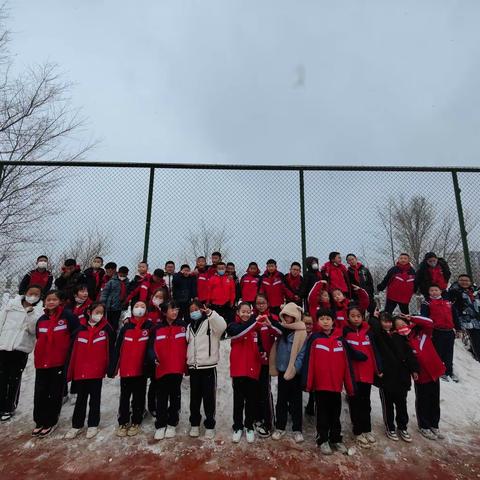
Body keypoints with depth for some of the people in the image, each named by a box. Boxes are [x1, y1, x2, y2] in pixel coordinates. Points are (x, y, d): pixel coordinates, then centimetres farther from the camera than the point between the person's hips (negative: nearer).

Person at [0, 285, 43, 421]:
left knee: (14, 379, 6)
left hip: (21, 348, -2)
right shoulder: (11, 304, 2)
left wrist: (30, 314, -23)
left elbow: (34, 330, -11)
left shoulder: (39, 311, -3)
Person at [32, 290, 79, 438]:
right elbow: (39, 340, 17)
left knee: (55, 393, 7)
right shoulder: (41, 320, 7)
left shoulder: (67, 316, -10)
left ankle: (50, 422, 24)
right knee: (40, 393, 11)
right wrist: (38, 357, 14)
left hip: (59, 362, -4)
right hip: (41, 362, 5)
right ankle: (40, 422, 28)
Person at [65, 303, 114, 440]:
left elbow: (111, 348, 0)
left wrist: (111, 368, 1)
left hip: (97, 371, -1)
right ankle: (76, 425, 31)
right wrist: (70, 372, 0)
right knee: (81, 399, 15)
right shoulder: (80, 330, -3)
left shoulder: (106, 329, -6)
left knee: (95, 399, 12)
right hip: (80, 371, 1)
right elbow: (73, 351, 0)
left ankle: (93, 425, 27)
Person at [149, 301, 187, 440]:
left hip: (177, 368, 0)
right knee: (161, 398, 9)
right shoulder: (157, 328, 1)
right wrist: (154, 358, -18)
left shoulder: (183, 326, 1)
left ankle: (172, 424, 27)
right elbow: (151, 346, 0)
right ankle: (160, 426, 23)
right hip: (161, 369, 0)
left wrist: (188, 363, 2)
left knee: (175, 397, 11)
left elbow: (189, 344, 5)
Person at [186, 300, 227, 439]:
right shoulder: (189, 326, 14)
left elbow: (222, 326, -29)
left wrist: (210, 313, -39)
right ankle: (195, 424, 29)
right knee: (194, 397, 14)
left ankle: (209, 425, 18)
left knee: (209, 397, 3)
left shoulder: (210, 322, -7)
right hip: (193, 367, 6)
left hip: (208, 367, -5)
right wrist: (187, 361, 13)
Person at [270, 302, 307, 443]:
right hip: (282, 371, 5)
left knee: (295, 402, 9)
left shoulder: (301, 332, -11)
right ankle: (280, 428, 28)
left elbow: (302, 354, -14)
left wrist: (294, 369, -19)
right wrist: (275, 366, 5)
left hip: (294, 373, -5)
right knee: (281, 401, 15)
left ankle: (297, 430, 23)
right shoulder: (282, 329, 5)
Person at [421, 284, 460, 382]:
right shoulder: (427, 303, 0)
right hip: (436, 332, -5)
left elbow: (455, 316, 20)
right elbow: (424, 317, -11)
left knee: (449, 354, 14)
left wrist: (458, 329, 16)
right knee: (438, 353, 2)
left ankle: (449, 371, 28)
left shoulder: (448, 302, 15)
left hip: (449, 331, 5)